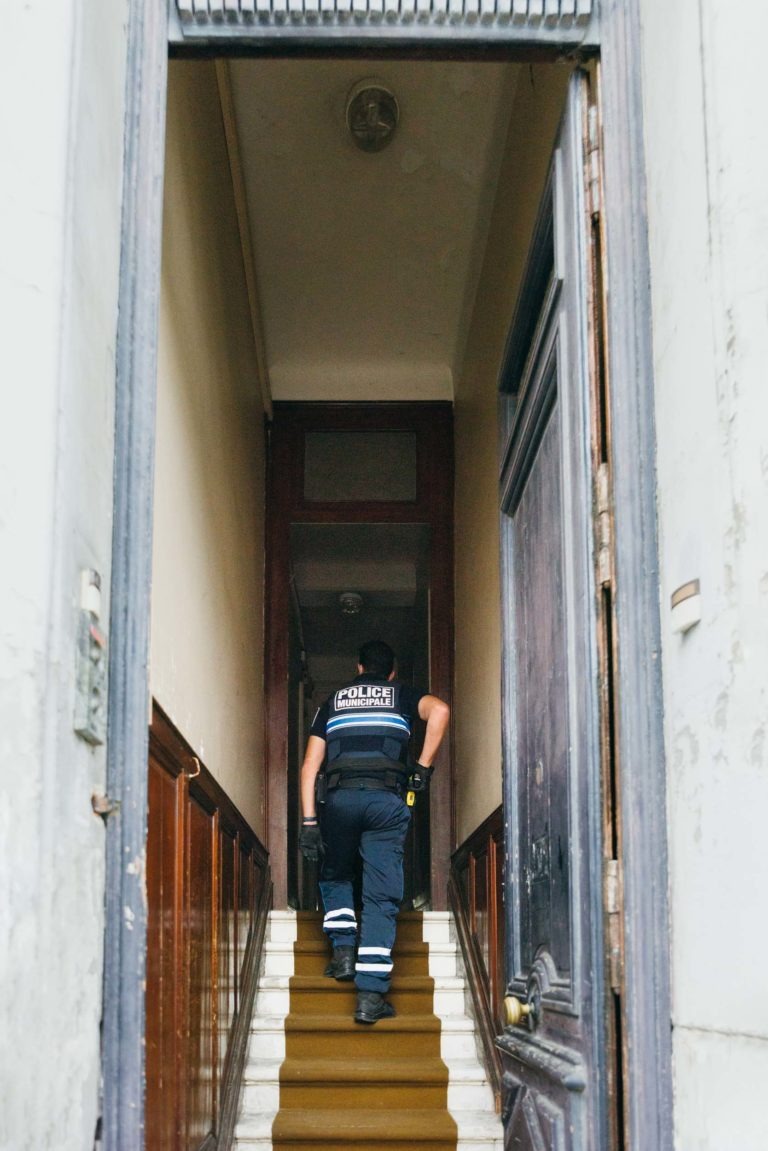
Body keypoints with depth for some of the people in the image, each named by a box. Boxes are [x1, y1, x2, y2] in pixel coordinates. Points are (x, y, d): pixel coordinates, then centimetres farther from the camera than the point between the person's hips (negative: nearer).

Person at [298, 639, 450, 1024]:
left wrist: (309, 822, 12)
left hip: (341, 797, 1)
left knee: (334, 878, 27)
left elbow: (310, 766, 15)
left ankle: (343, 950, 10)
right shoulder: (402, 694, 20)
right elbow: (439, 710, -4)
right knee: (382, 898, 1)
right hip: (387, 798, -1)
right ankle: (370, 995, -6)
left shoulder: (334, 700, 24)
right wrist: (423, 767, 3)